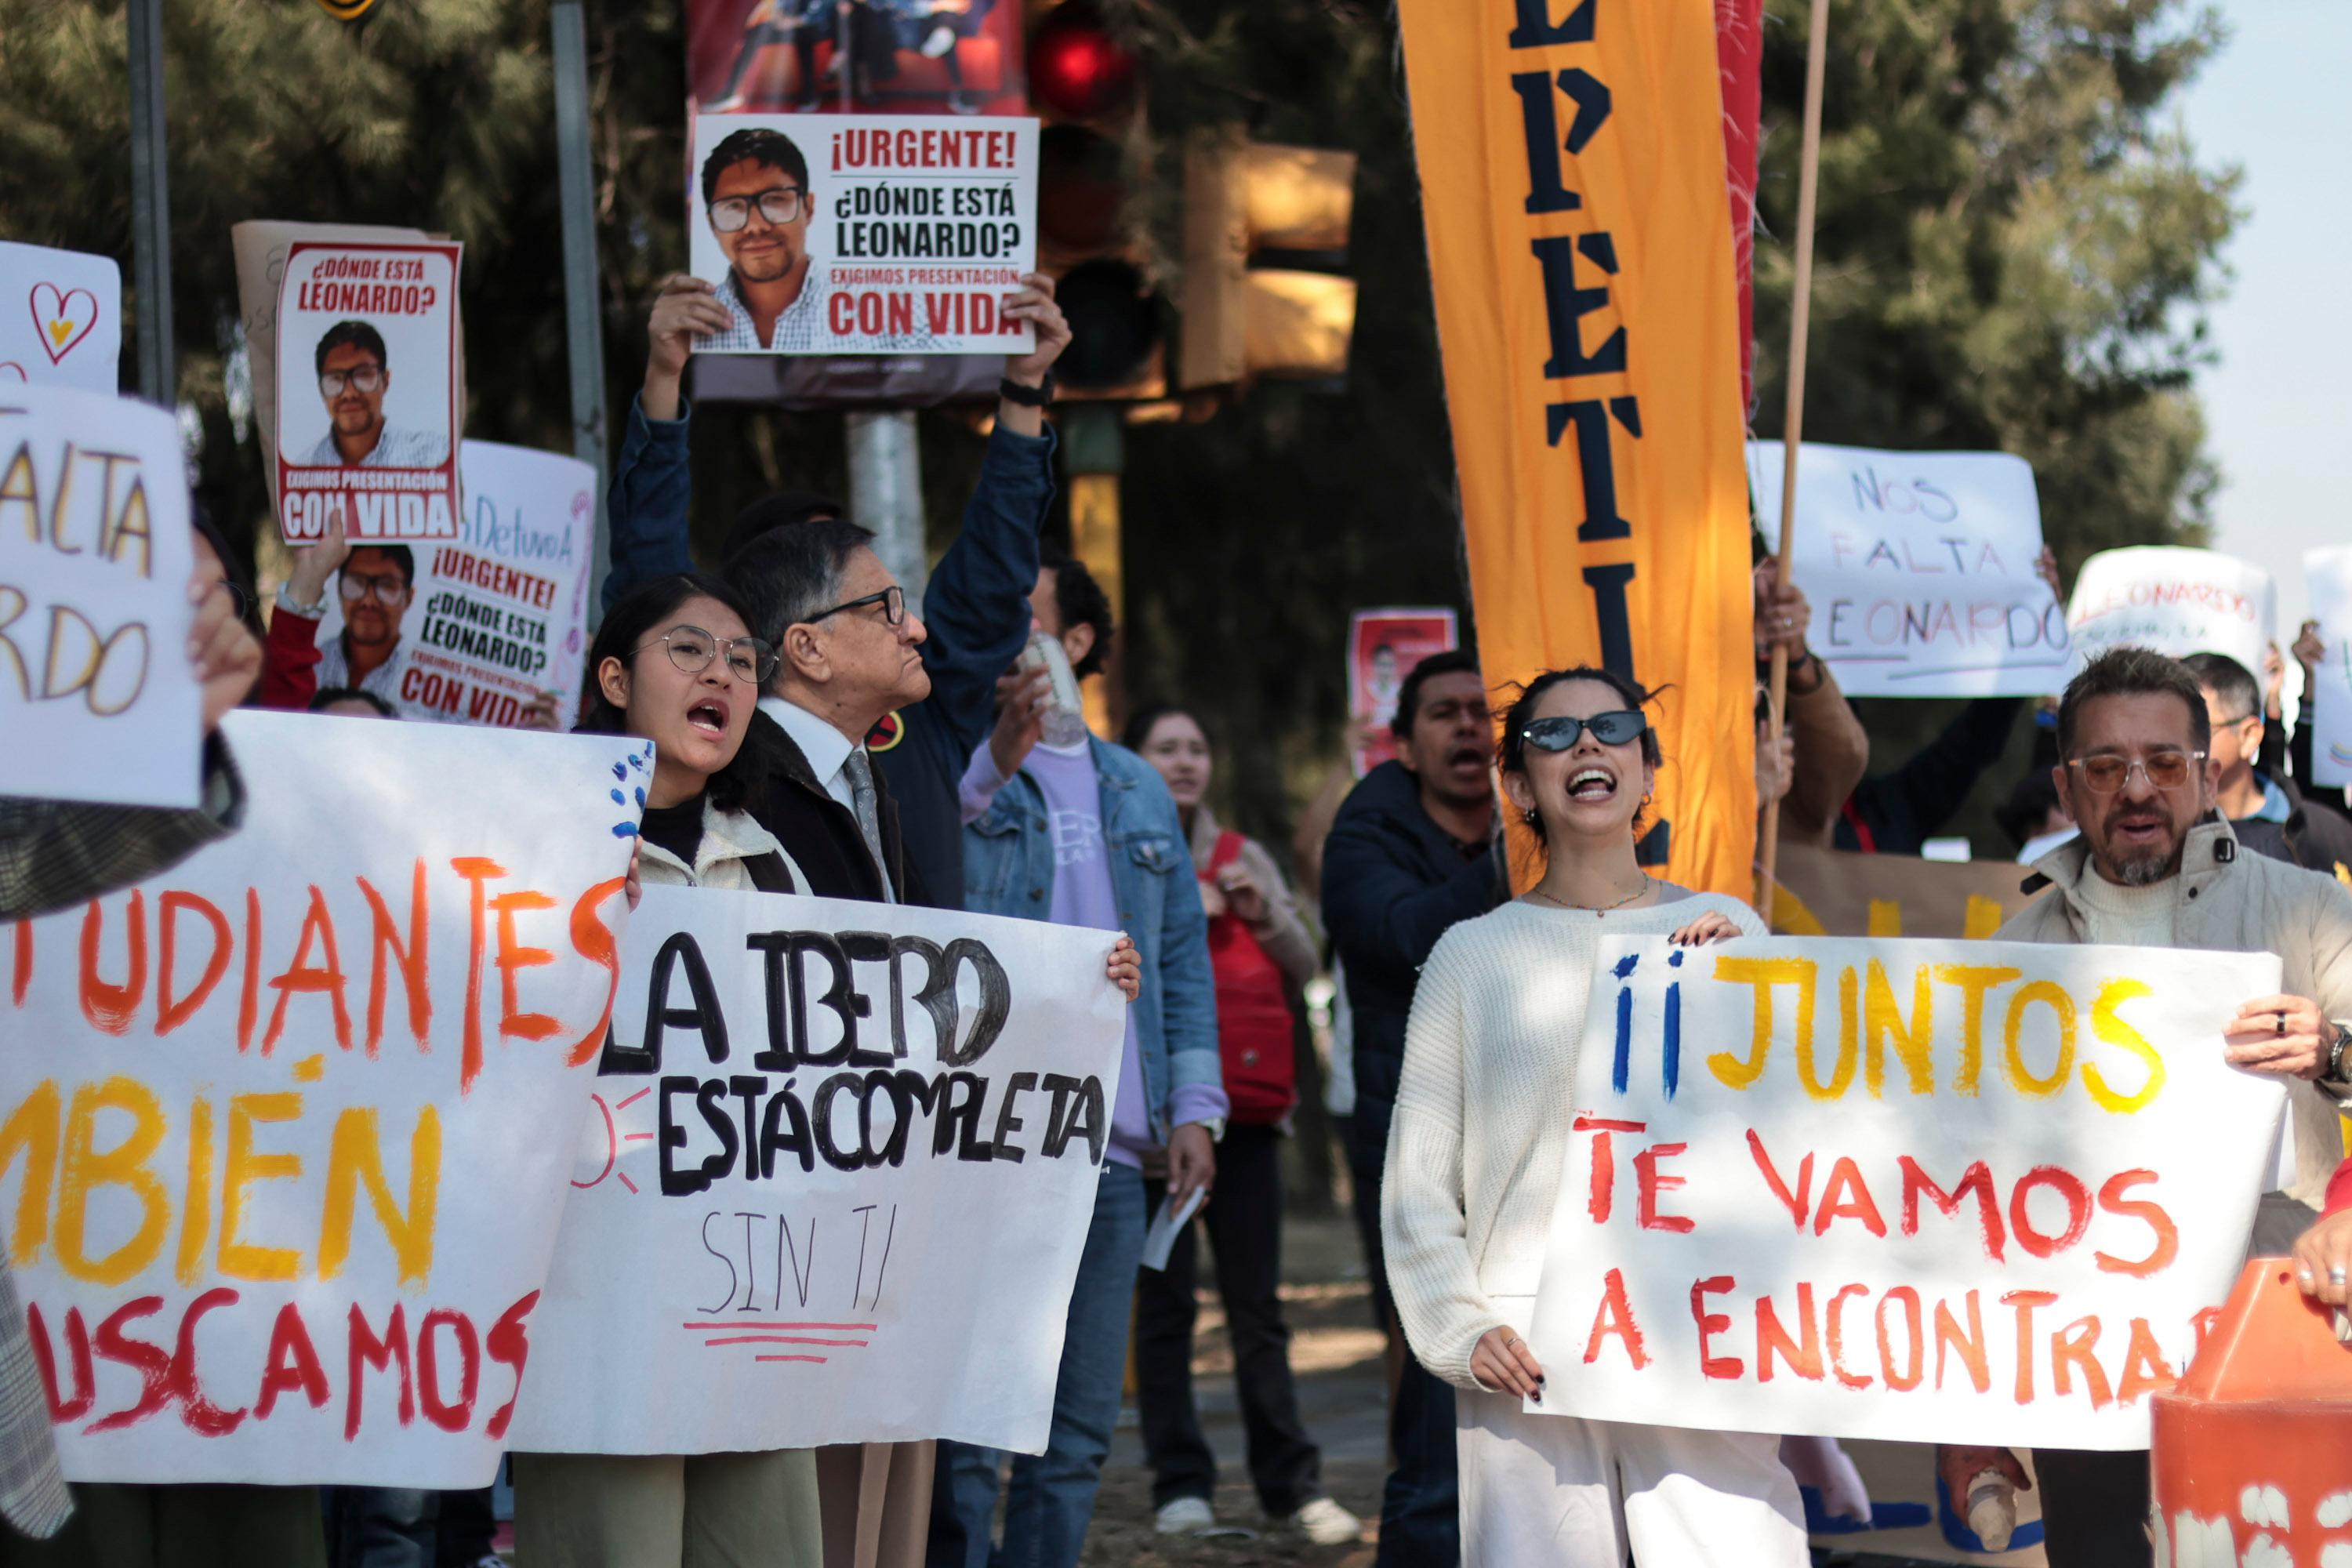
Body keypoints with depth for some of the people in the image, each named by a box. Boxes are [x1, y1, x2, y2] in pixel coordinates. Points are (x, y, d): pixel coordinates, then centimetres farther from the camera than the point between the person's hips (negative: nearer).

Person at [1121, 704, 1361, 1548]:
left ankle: (1292, 1484, 1)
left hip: (1244, 1105, 3)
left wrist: (1265, 915, -4)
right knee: (1164, 1303, -2)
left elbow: (1303, 966, 12)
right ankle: (1181, 1484, 2)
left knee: (1258, 1306, 1)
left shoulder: (1242, 859, 16)